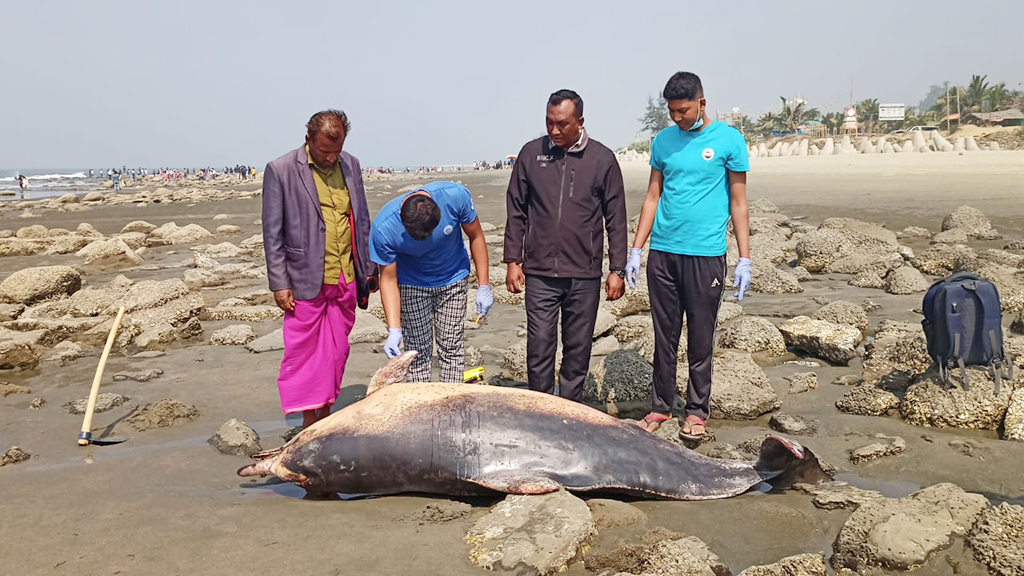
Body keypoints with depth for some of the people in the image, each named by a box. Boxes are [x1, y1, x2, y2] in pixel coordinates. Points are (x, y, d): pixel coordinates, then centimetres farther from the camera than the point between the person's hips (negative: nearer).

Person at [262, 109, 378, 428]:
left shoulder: (350, 165, 8)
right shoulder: (281, 170, -6)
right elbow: (272, 233, -4)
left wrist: (370, 269, 14)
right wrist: (279, 283, -8)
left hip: (346, 280, 4)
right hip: (306, 281, -4)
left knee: (336, 352, 10)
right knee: (304, 351, 2)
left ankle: (326, 415, 23)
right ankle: (309, 424, 13)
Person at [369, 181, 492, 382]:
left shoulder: (455, 195, -30)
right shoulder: (383, 228, -30)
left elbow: (476, 237, -12)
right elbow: (389, 280, -19)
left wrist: (483, 286, -10)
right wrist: (394, 330, -27)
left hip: (453, 280, 1)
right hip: (412, 285, -1)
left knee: (451, 348, 2)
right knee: (418, 351, -2)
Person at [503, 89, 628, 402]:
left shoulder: (602, 159, 1)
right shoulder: (531, 154, 4)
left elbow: (616, 219, 5)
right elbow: (516, 211, 9)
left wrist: (617, 270, 2)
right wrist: (512, 261, 5)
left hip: (584, 275, 0)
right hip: (540, 273, 1)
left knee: (578, 350, 8)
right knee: (539, 348, 0)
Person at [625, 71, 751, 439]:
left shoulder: (728, 139, 0)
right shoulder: (663, 141, 10)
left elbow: (738, 203, 2)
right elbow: (652, 198, 13)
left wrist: (744, 260, -3)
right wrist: (635, 250, 7)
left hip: (705, 254, -3)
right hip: (662, 252, 3)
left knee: (701, 339, 5)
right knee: (664, 335, 10)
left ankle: (697, 411, 18)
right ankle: (661, 405, 22)